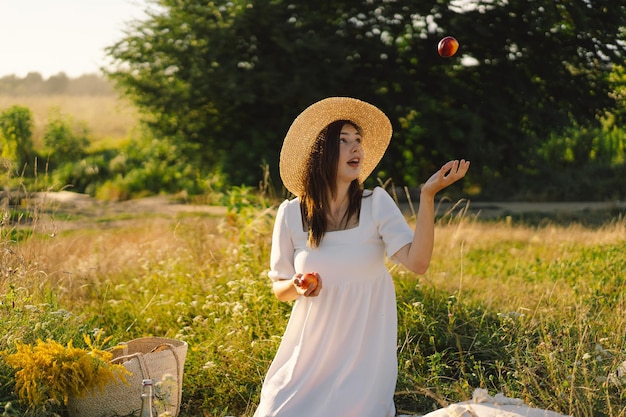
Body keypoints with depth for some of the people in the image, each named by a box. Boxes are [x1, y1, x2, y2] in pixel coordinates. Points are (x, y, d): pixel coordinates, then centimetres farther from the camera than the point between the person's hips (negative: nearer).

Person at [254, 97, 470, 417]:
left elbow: (417, 262, -19)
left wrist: (427, 196, -26)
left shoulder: (376, 203, -6)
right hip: (310, 350, 1)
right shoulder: (291, 214, -4)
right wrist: (297, 286, -16)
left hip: (364, 351, -1)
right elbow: (279, 289, 6)